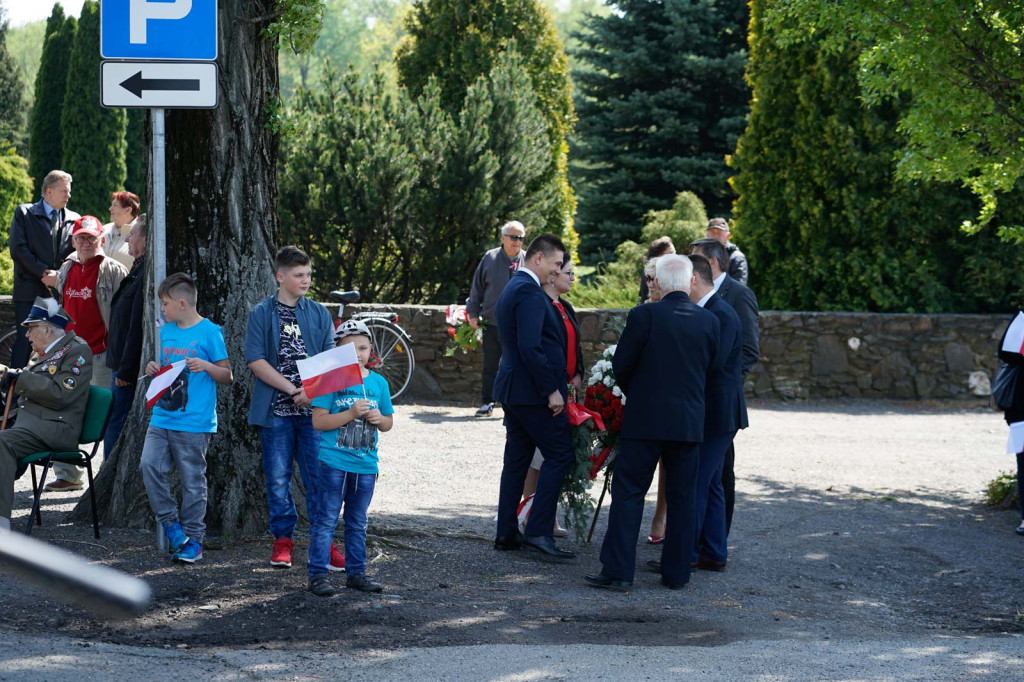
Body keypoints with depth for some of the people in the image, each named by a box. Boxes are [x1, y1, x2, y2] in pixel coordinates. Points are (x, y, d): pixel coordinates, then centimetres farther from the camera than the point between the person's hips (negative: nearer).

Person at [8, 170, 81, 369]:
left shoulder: (74, 219, 14)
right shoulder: (24, 213, 4)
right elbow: (18, 249, -5)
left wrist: (60, 276, -7)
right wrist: (44, 272, -11)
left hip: (61, 291, 3)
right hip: (30, 292, -3)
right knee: (24, 340, -6)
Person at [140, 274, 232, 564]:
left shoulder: (209, 332, -5)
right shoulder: (166, 330, 13)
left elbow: (227, 376, -3)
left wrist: (205, 366, -20)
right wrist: (155, 370, 4)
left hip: (194, 422, -6)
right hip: (162, 417, 6)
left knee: (192, 480, 0)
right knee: (150, 465, -9)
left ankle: (193, 540, 9)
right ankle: (170, 524, 5)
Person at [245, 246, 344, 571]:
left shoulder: (319, 314, 9)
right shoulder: (261, 314, 1)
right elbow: (256, 361, -6)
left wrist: (312, 391, -12)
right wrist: (292, 389, -13)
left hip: (313, 409, 1)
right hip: (275, 409, -1)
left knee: (318, 476, -2)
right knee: (278, 477, 4)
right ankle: (282, 539, 16)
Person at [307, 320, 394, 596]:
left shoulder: (379, 383, 8)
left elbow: (389, 422, 17)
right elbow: (318, 421, -13)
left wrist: (379, 419, -6)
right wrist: (351, 414, -22)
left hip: (366, 464, 5)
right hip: (334, 463, -5)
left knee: (357, 523, 14)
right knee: (326, 520, -3)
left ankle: (356, 573, 21)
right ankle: (318, 575, 0)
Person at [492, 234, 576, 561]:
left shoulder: (512, 289, 18)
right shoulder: (529, 292, -16)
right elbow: (530, 347, -23)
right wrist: (551, 390, -20)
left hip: (512, 388, 10)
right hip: (533, 392, -10)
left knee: (517, 460, 13)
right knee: (559, 455, -7)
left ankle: (507, 533, 15)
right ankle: (539, 531, -12)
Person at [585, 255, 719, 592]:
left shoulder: (644, 315, -10)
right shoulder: (709, 321, 0)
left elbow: (621, 365, -4)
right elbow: (709, 367, 10)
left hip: (645, 419, -3)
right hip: (690, 421, 3)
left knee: (628, 492, 2)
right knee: (682, 497, 11)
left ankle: (617, 571, -2)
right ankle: (676, 573, 14)